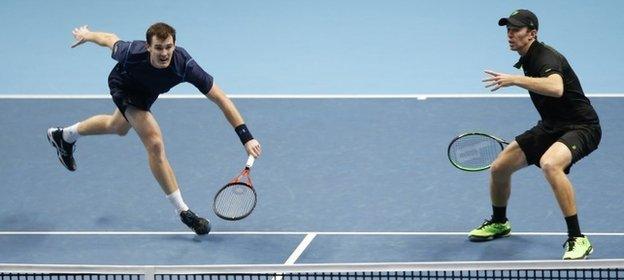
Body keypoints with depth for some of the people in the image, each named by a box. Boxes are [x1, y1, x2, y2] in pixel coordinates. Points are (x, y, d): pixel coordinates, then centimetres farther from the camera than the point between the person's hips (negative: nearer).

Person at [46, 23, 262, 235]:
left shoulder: (184, 65, -43)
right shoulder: (132, 53, -43)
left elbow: (221, 99, -42)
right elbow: (110, 40, -19)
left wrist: (246, 137, -49)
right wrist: (87, 35, 3)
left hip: (146, 90, 4)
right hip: (123, 86, -4)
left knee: (118, 127, 33)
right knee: (155, 143, -21)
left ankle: (65, 136, 63)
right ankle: (182, 211, -11)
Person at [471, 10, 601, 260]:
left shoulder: (546, 58, -23)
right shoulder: (526, 59, 7)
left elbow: (556, 88, -46)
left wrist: (514, 80, -46)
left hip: (581, 127, -10)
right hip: (550, 127, 10)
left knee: (550, 164, -39)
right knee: (499, 168, 8)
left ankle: (577, 240, -32)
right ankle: (499, 223, 39)